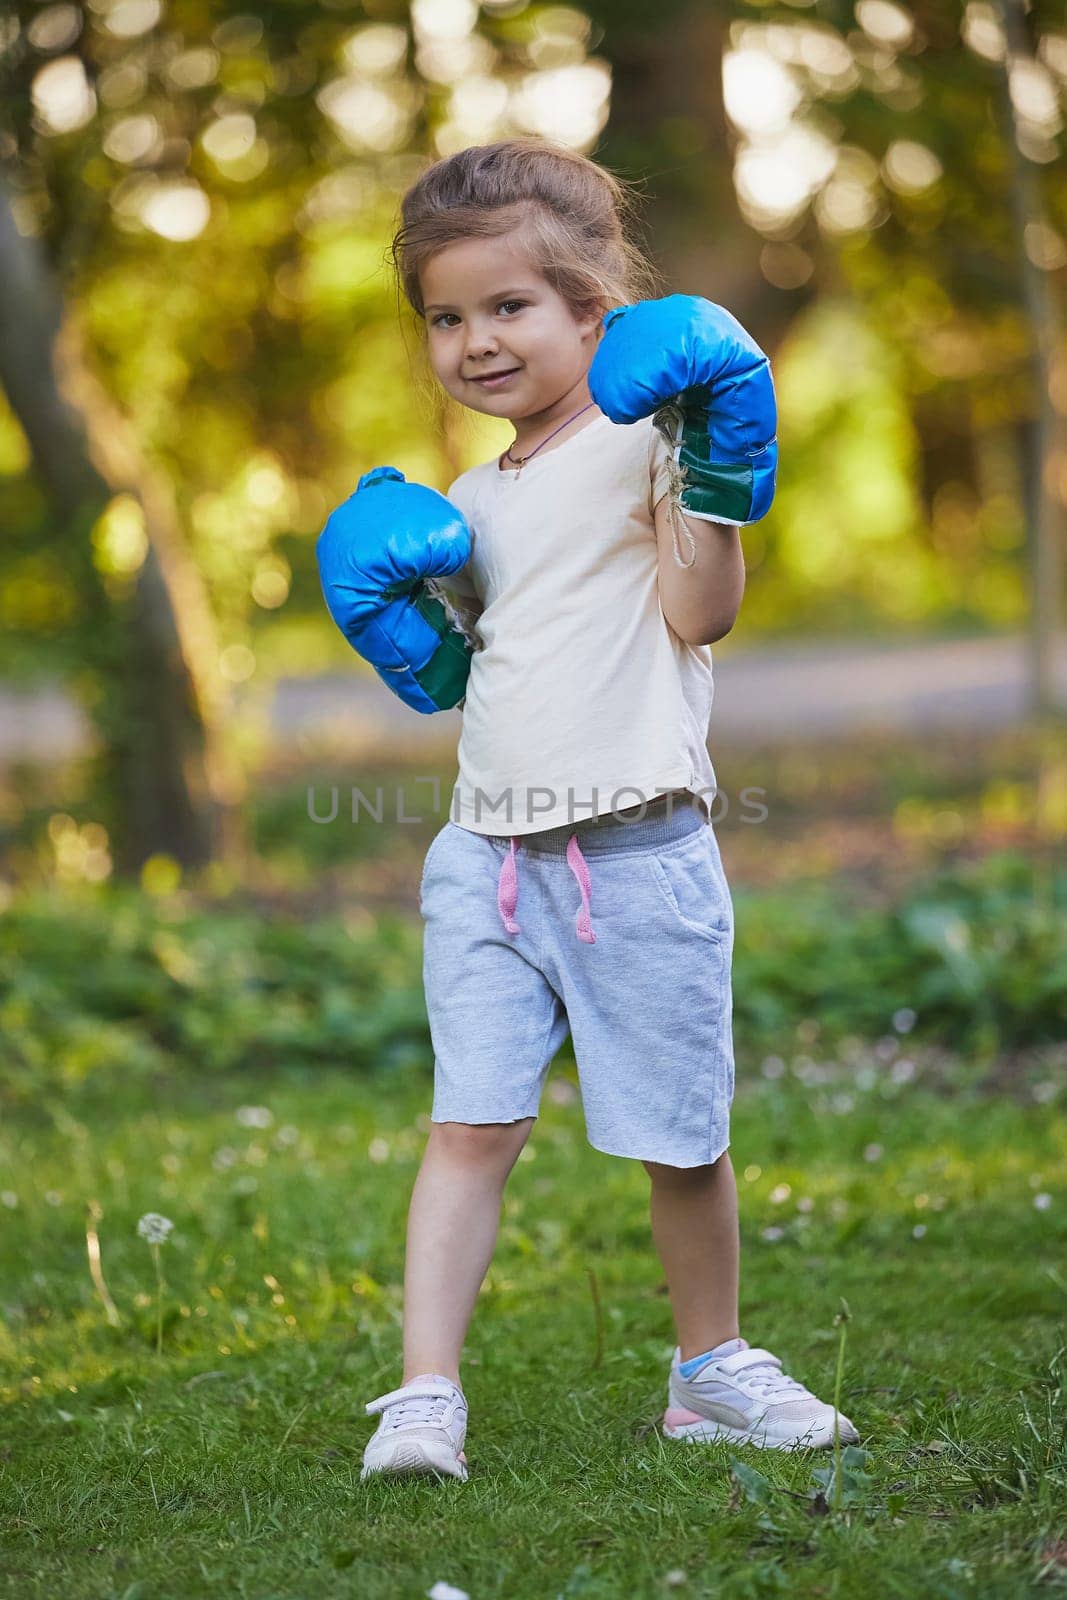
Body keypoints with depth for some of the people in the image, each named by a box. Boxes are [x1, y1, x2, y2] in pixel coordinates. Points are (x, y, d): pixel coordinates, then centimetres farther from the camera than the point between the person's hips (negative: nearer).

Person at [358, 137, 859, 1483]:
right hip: (489, 854, 4)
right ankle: (425, 1391, -7)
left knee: (681, 1135, 7)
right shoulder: (473, 500, 17)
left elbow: (700, 613, -14)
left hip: (637, 854, -4)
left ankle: (709, 1369, 26)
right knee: (472, 1124, -6)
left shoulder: (642, 442, -2)